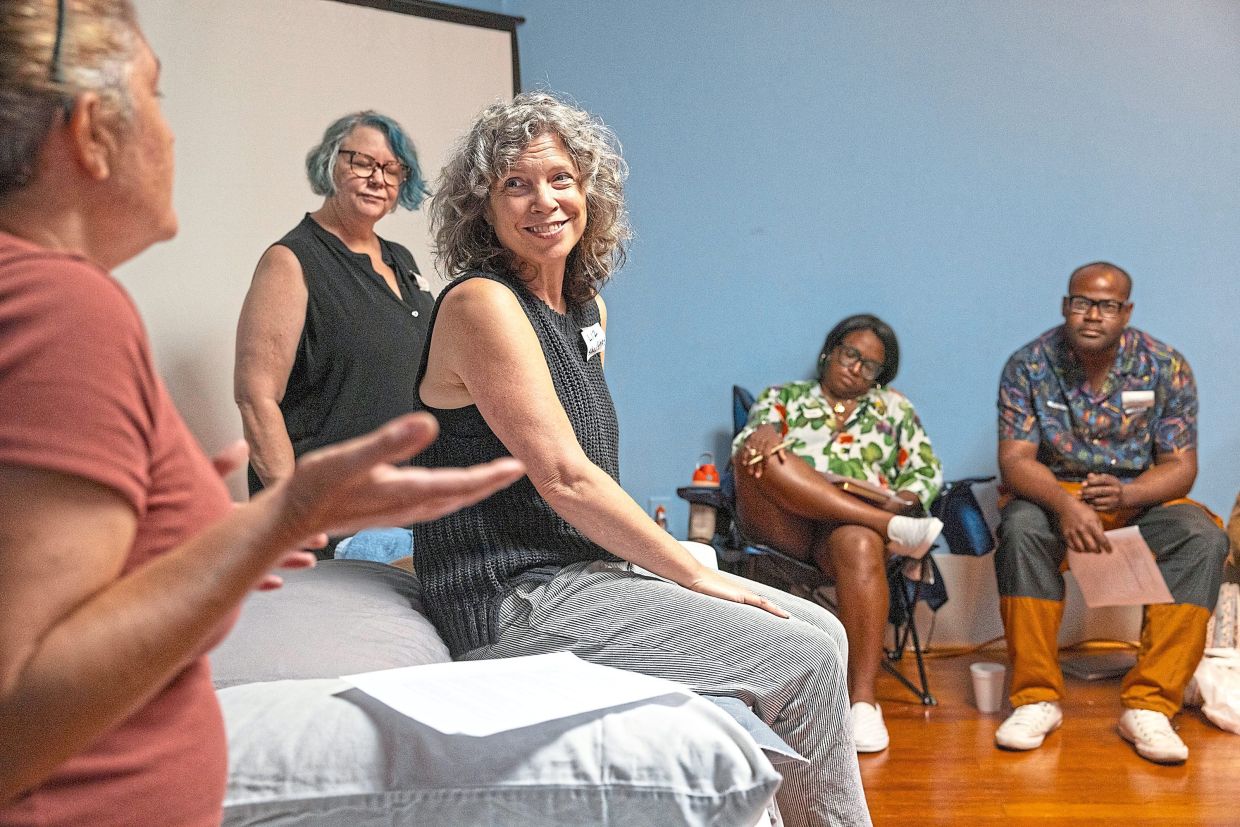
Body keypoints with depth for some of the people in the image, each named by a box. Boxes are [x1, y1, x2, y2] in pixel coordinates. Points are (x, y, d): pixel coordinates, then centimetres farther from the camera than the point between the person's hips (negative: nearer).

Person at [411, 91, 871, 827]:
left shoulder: (587, 307, 13)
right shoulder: (481, 303, -14)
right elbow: (563, 478, -19)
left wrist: (663, 562, 6)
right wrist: (694, 574, -15)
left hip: (587, 570, 9)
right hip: (518, 603, -9)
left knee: (822, 630, 7)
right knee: (803, 662, -14)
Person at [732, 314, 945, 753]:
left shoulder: (894, 408, 27)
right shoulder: (783, 397, 25)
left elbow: (928, 471, 18)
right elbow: (747, 443, 7)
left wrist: (902, 501, -5)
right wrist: (762, 433, -19)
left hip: (854, 522, 0)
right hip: (782, 521, 1)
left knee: (860, 545, -39)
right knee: (761, 454, -31)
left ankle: (862, 700, -42)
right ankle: (890, 528, -33)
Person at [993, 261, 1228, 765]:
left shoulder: (1166, 368, -5)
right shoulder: (1029, 365, -7)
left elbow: (1181, 467, -7)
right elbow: (1015, 459, -14)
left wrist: (1127, 494, -29)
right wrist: (1065, 504, -34)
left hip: (1140, 499, 1)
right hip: (1055, 494, -1)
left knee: (1203, 537, -29)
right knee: (1020, 528, -34)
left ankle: (1148, 704, -26)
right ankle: (1036, 698, -24)